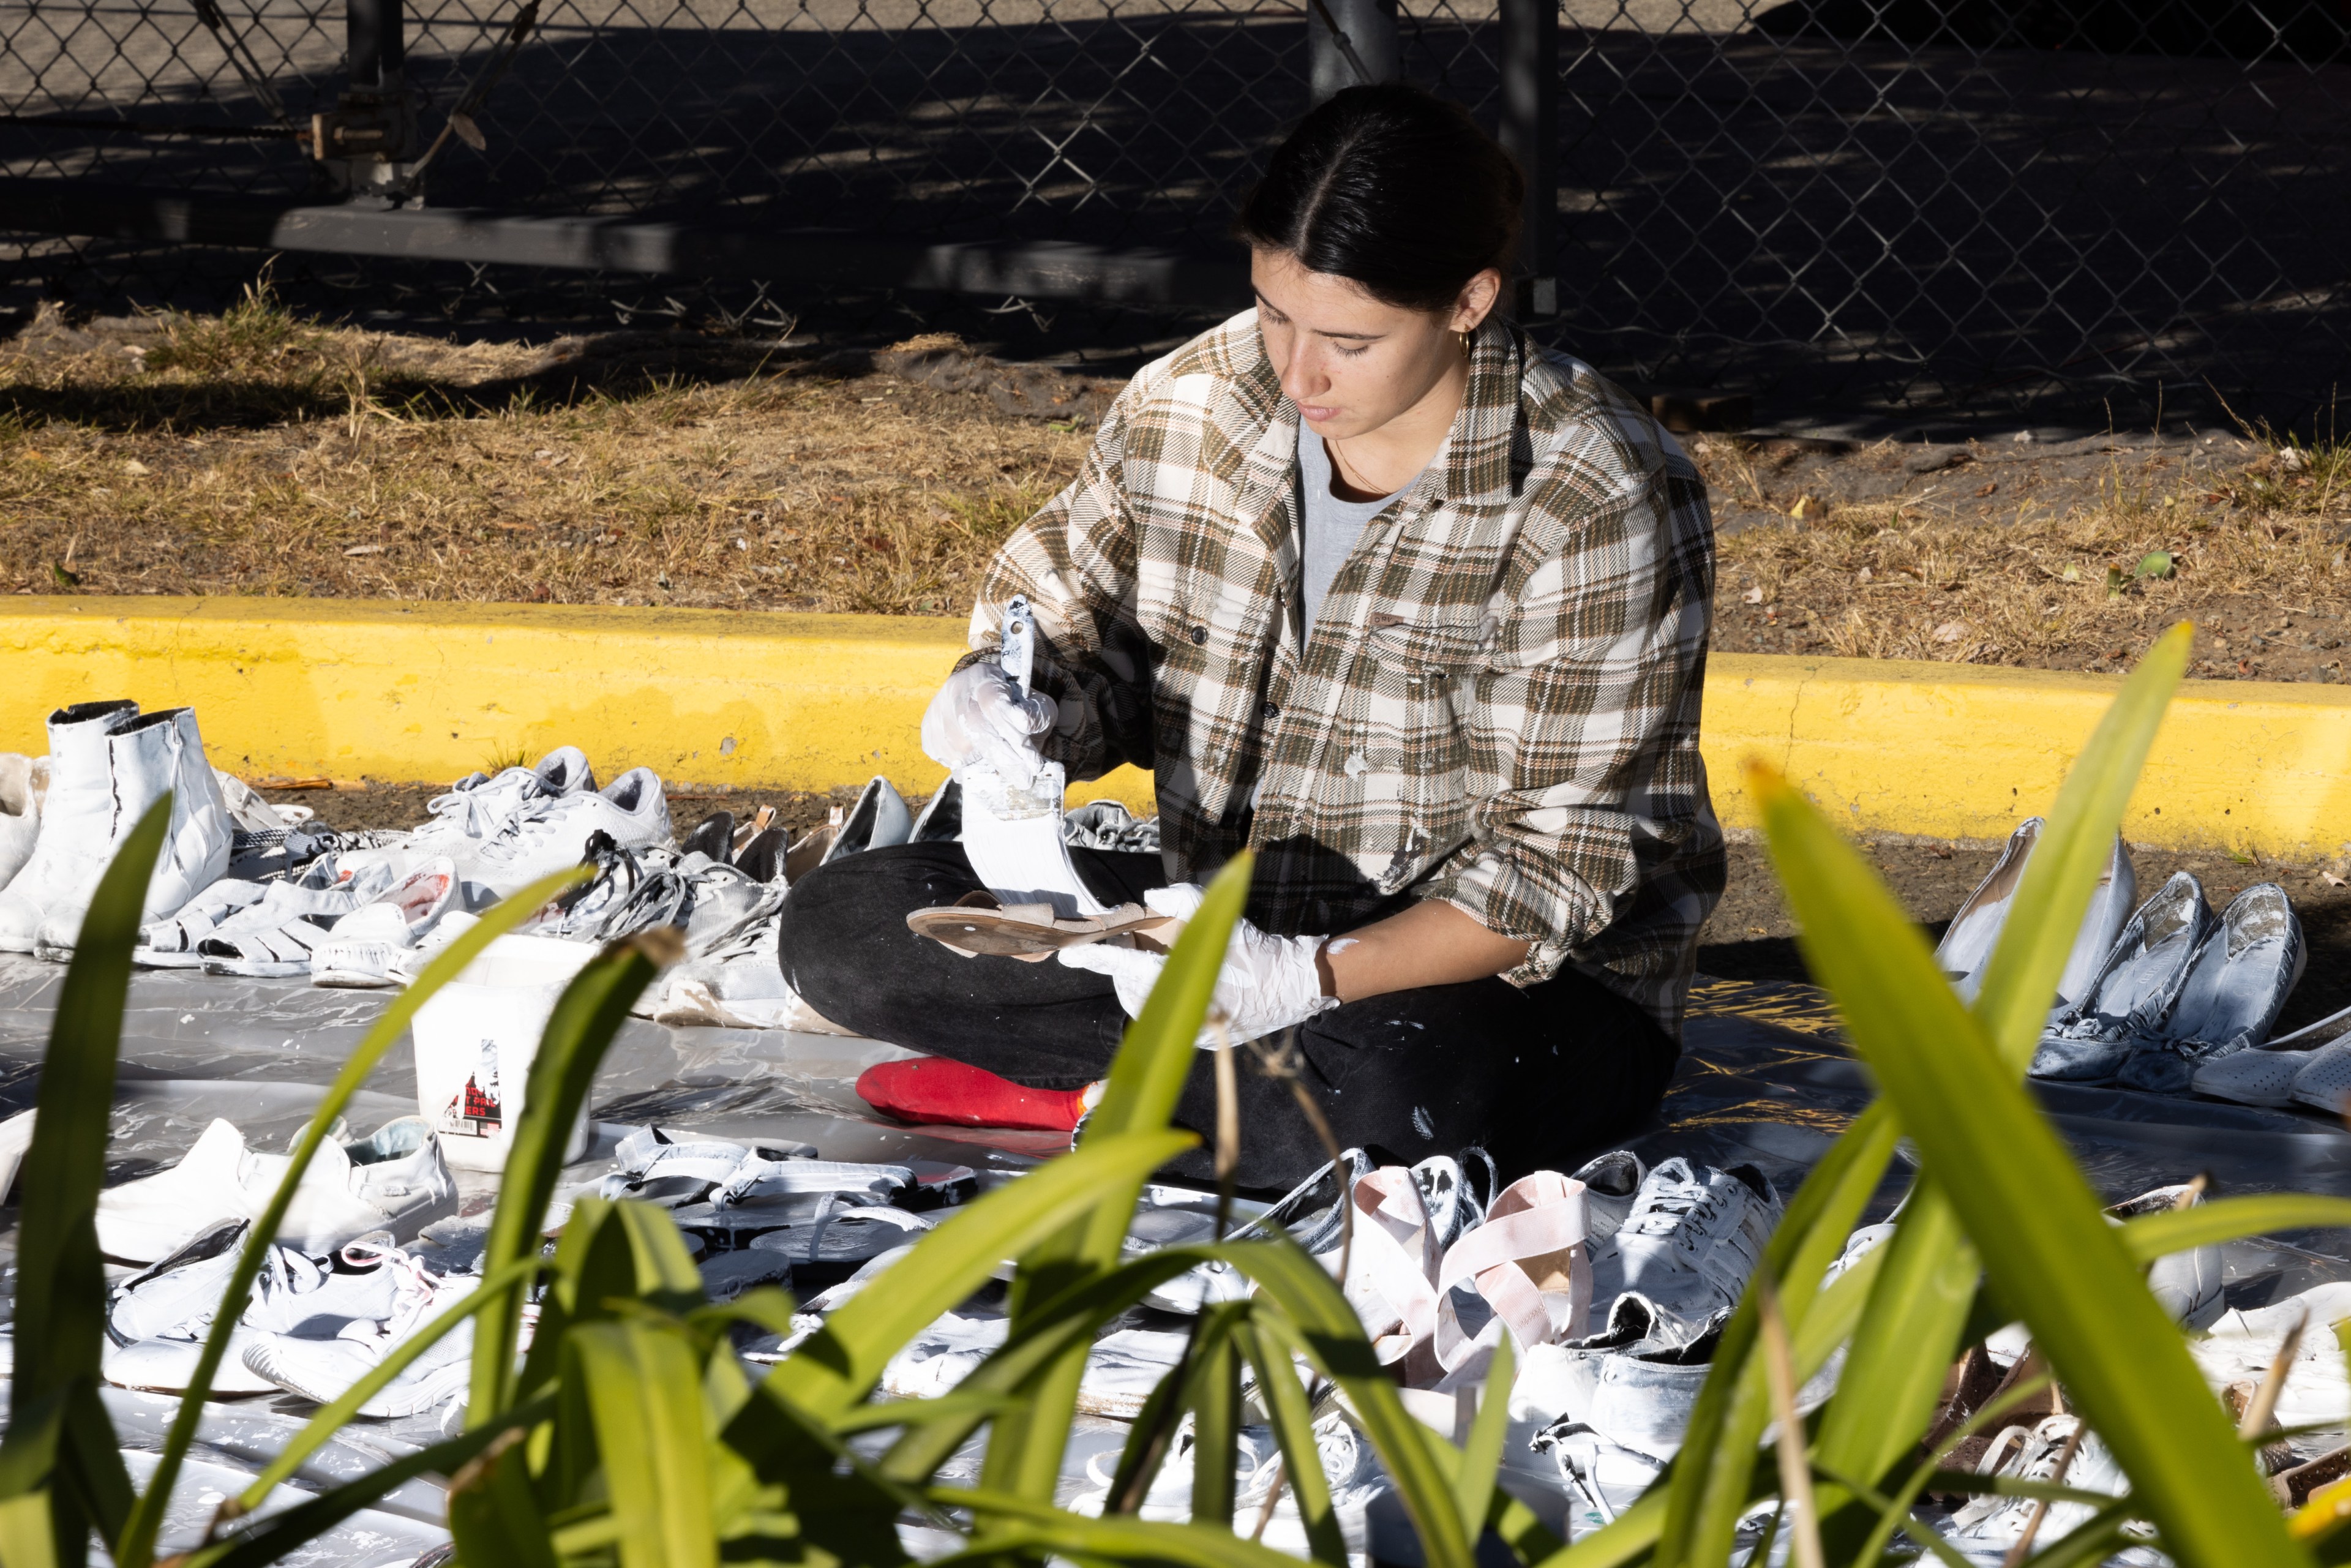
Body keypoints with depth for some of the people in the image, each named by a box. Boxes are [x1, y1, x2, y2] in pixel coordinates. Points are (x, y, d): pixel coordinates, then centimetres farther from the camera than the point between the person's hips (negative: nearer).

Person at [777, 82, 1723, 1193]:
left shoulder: (1598, 507, -19)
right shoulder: (1191, 405, -4)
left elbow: (1556, 871, -20)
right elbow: (1070, 619, 11)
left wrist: (1312, 978, -32)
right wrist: (1005, 698, -15)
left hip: (1496, 975, -5)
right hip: (1221, 923, 5)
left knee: (1394, 1097, -41)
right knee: (836, 926, -9)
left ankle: (1092, 1102, -10)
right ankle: (1260, 1070, -11)